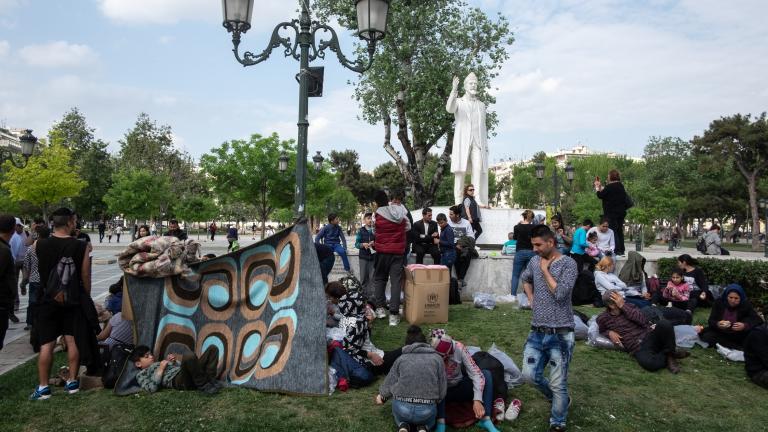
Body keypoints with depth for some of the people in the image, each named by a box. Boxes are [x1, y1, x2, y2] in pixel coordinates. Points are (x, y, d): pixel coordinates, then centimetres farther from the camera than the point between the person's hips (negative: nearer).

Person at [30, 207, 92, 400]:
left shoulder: (40, 245, -6)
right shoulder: (81, 246, -12)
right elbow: (85, 276, -8)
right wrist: (87, 297, 9)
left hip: (47, 300, 1)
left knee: (46, 344, 4)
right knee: (72, 340, 9)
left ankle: (43, 387, 8)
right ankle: (72, 382, 15)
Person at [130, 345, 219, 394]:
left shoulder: (162, 363, 39)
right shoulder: (142, 374, 20)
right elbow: (151, 389, -4)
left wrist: (175, 361, 15)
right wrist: (160, 369, -1)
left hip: (191, 376, 7)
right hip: (178, 380, -7)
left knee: (213, 348, -7)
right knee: (189, 356, -38)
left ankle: (210, 380, -18)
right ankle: (204, 386, -24)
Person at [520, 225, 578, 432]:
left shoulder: (568, 264, -11)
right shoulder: (534, 261, 7)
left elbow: (560, 293, -22)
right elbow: (525, 279, 28)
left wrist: (545, 270, -13)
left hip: (560, 334, -6)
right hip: (537, 331, 6)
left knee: (558, 384, 0)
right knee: (530, 374, 5)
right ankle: (560, 399, 32)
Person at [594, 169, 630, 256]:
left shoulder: (609, 187, -15)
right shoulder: (621, 186, 8)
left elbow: (601, 196, -10)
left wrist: (597, 187, 6)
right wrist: (601, 187, 20)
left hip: (612, 213, -7)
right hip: (621, 212, 7)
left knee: (613, 231, -4)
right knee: (620, 231, 13)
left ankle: (617, 250, -8)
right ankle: (621, 250, 17)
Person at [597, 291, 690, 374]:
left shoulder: (629, 306, 8)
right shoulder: (603, 319, 3)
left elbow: (643, 320, -8)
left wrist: (623, 306, -12)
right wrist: (609, 332, -3)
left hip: (650, 337, 3)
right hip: (638, 349, -3)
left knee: (664, 324, -30)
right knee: (649, 363, -38)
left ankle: (670, 352, -4)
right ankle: (667, 356, -4)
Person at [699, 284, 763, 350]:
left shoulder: (746, 305, -7)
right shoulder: (719, 303, -6)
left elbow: (758, 320, -14)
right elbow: (711, 321, -9)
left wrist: (745, 326, -34)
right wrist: (717, 324, -33)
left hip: (739, 336, -1)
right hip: (720, 333, 1)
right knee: (706, 337, -28)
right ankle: (738, 348, -25)